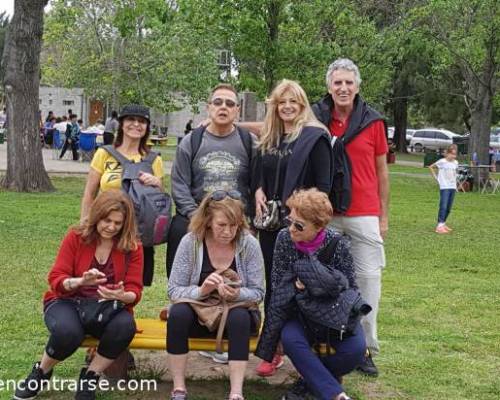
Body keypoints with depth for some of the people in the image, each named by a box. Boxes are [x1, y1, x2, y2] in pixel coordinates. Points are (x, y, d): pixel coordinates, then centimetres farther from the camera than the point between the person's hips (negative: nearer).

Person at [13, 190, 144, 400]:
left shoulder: (133, 247, -2)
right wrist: (81, 281, -29)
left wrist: (122, 296, -29)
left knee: (125, 325, -34)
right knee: (67, 331, -36)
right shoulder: (76, 237, -4)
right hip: (68, 302, -1)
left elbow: (134, 291, -4)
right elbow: (55, 279, -8)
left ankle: (89, 378, -9)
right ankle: (41, 372, -1)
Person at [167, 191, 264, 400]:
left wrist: (237, 294, -28)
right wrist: (201, 290, -30)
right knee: (178, 312, -31)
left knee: (240, 317, -34)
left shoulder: (249, 244, -11)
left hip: (235, 313, 0)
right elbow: (174, 291, -10)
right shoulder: (190, 242, -12)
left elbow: (258, 293, -6)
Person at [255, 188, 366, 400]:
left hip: (333, 311, -1)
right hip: (299, 310, 1)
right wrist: (295, 286, -18)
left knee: (355, 348, -27)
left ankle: (311, 381, -4)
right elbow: (277, 283, -1)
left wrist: (320, 282, -17)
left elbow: (349, 286, -7)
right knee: (291, 339, -32)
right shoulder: (284, 238, -8)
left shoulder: (337, 243, -14)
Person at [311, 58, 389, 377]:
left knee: (369, 278, -1)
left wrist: (384, 216, 8)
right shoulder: (315, 119, 2)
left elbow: (381, 172, 9)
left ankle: (366, 348, 9)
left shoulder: (373, 121, 3)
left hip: (364, 215, 0)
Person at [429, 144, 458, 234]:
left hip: (453, 187, 6)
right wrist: (436, 177, -2)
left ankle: (443, 223, 22)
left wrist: (455, 181, 13)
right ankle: (439, 226, -15)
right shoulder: (442, 162, -8)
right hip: (444, 187, -6)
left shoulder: (455, 162, 9)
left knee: (448, 208, 9)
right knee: (443, 207, -13)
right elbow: (431, 167, 2)